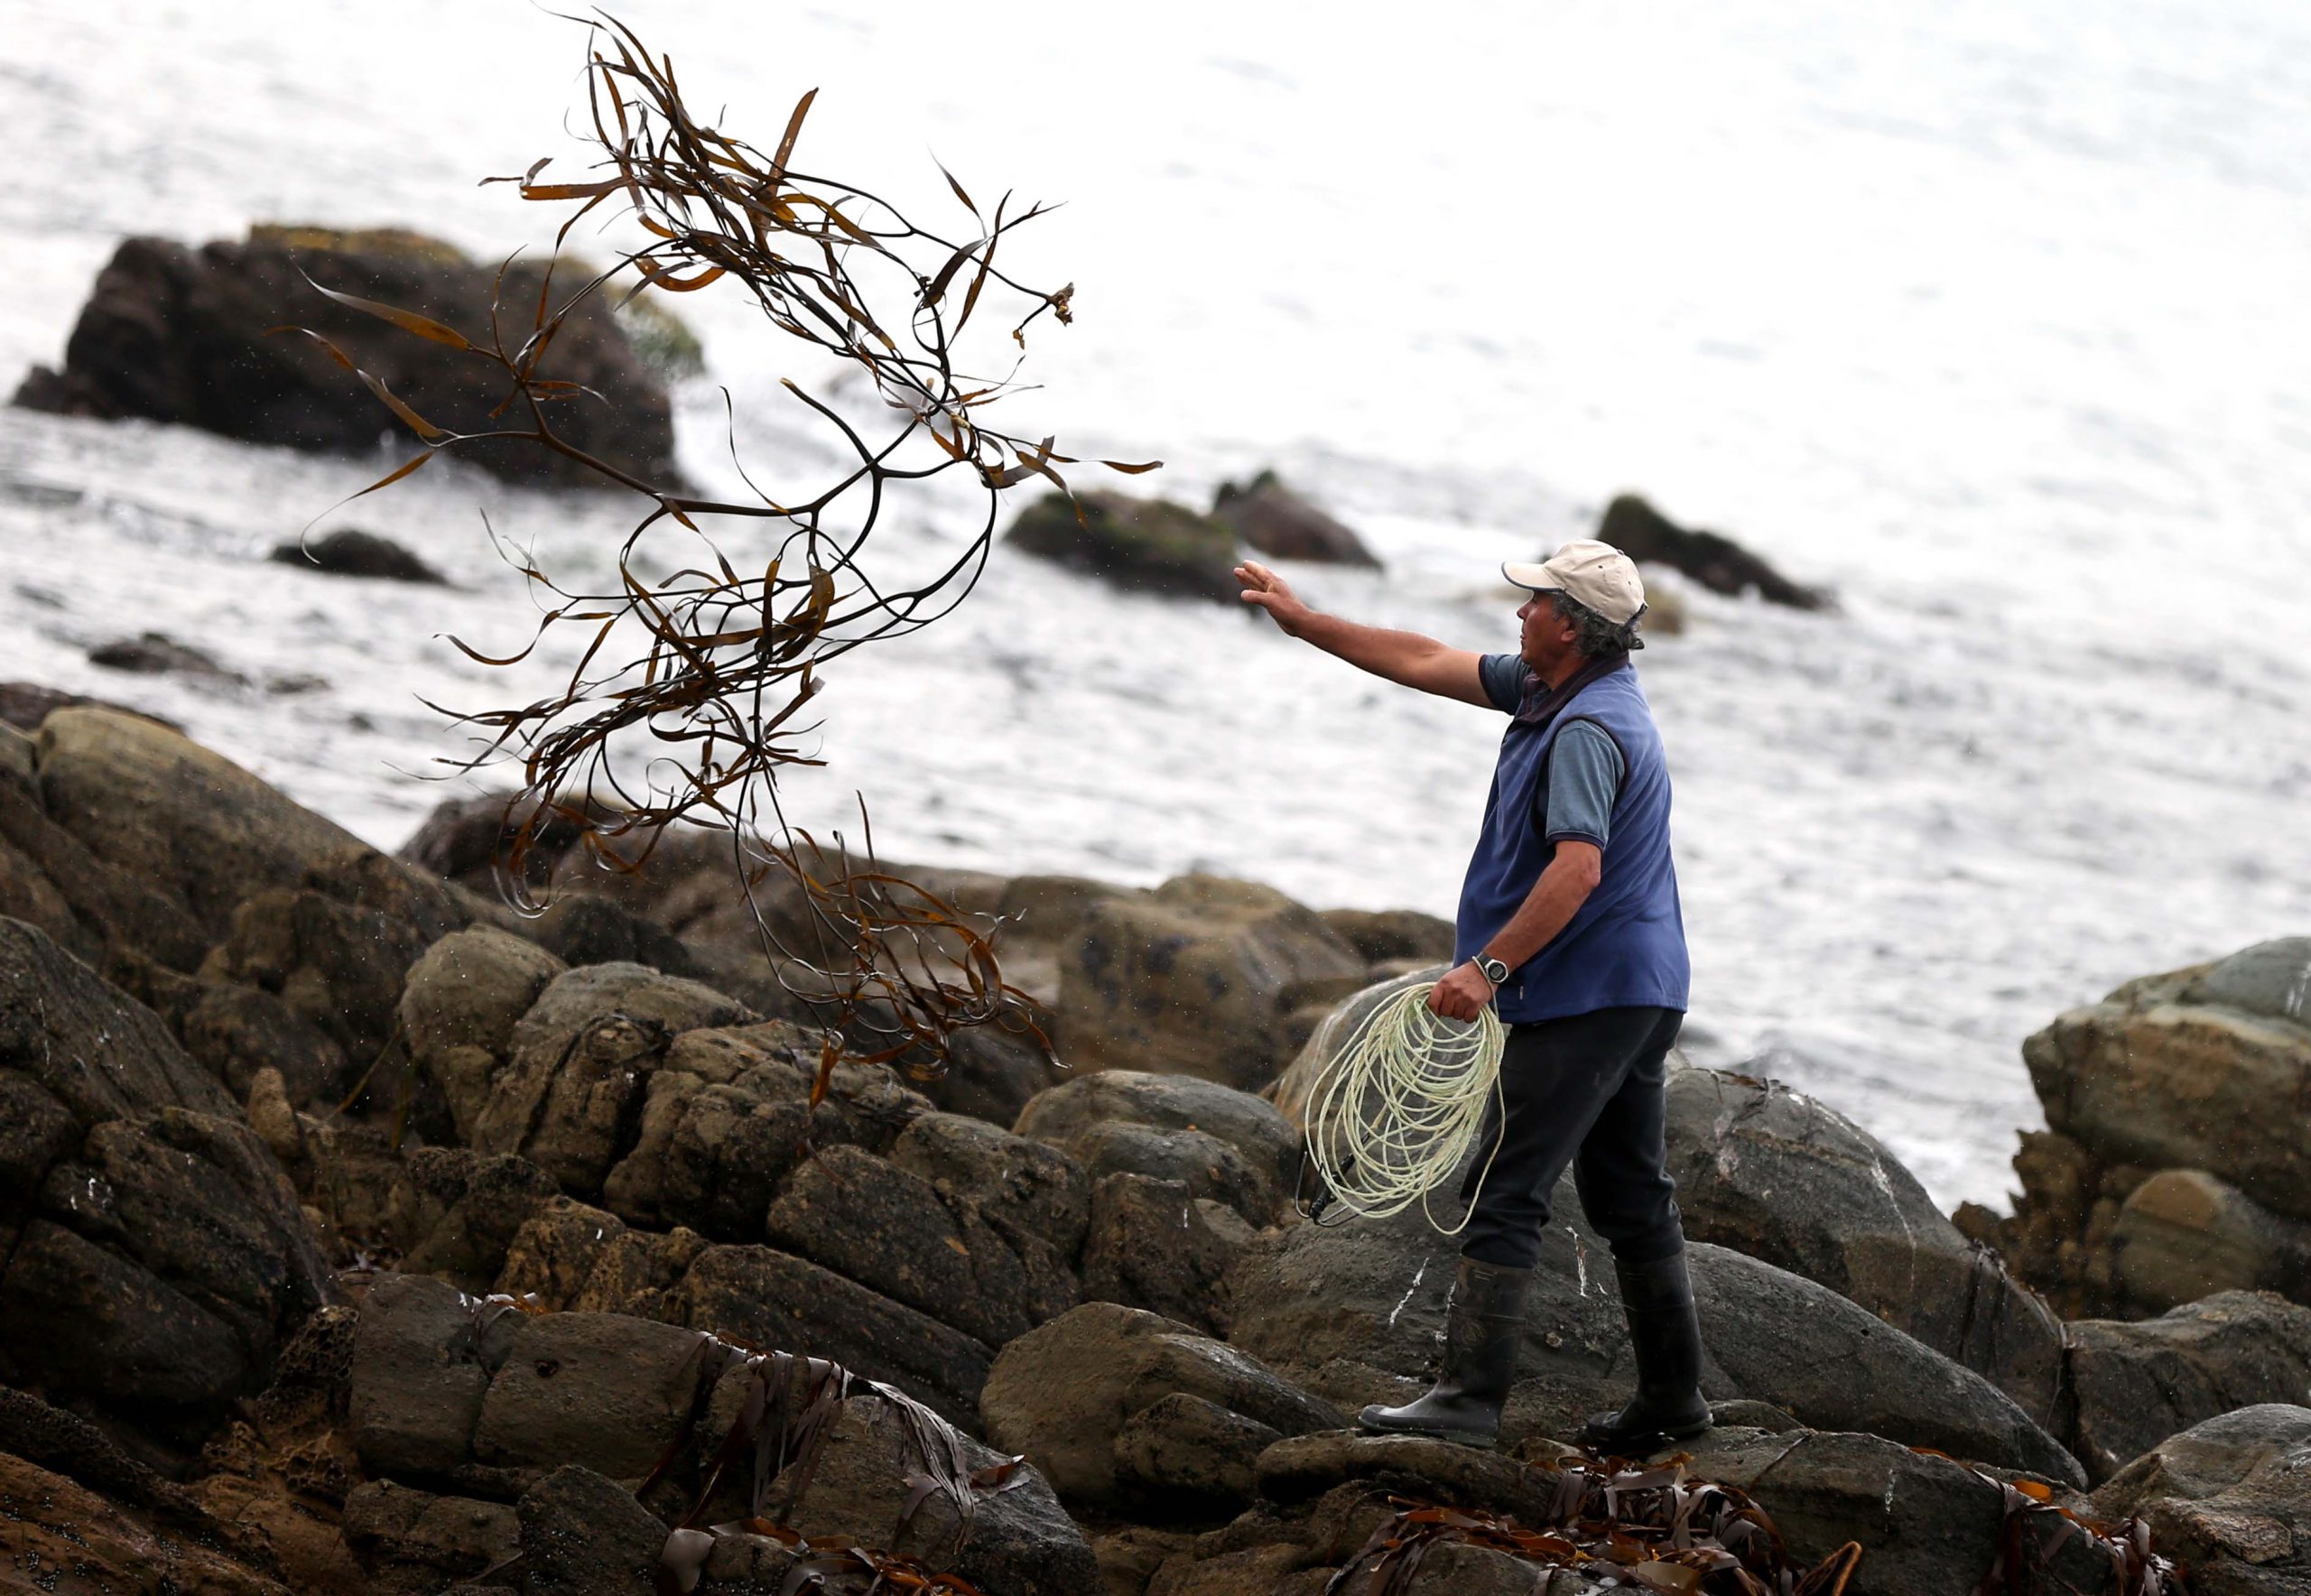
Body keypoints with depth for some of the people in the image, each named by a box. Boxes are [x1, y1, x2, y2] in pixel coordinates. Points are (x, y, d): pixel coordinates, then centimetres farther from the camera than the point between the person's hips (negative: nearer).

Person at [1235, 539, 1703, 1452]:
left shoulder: (1587, 731, -21)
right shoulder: (1551, 689, 11)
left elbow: (1578, 869, -32)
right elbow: (1428, 663, 18)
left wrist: (1491, 966, -36)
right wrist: (1304, 622, 20)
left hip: (1583, 1000, -11)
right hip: (1637, 995, 11)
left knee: (1506, 1192, -10)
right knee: (1628, 1197, 15)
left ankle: (1470, 1397, -11)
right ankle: (1672, 1397, 21)